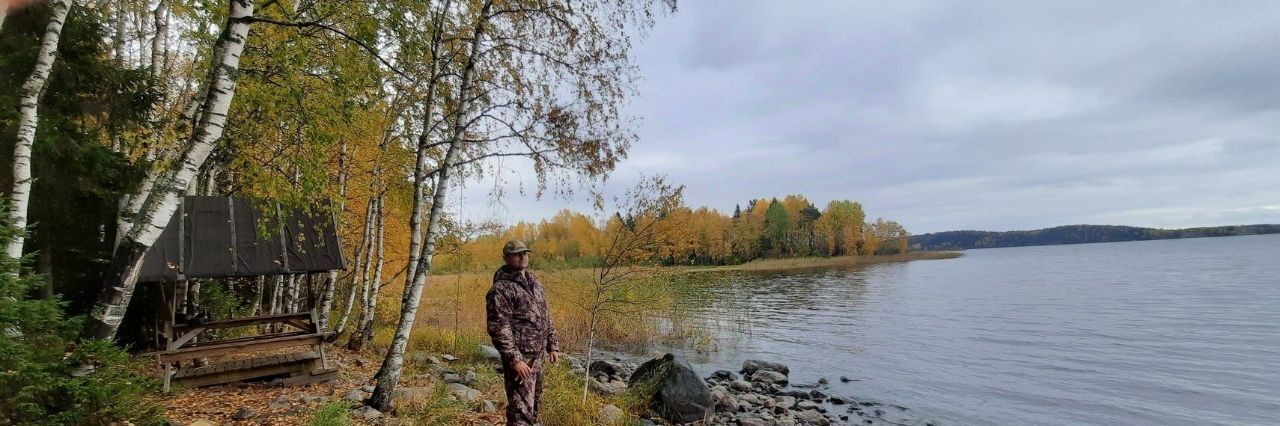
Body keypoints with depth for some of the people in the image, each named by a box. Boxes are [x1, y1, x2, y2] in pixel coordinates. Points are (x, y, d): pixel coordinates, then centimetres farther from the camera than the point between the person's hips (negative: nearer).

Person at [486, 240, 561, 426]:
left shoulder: (534, 283, 13)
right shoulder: (501, 288, -13)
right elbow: (498, 328, -19)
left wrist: (552, 346, 13)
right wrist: (514, 359, -23)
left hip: (538, 355, 8)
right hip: (520, 357, -8)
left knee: (534, 402, 19)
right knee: (521, 408, -6)